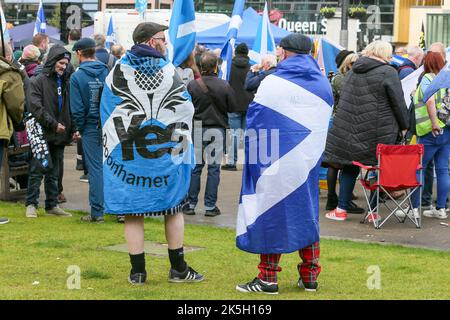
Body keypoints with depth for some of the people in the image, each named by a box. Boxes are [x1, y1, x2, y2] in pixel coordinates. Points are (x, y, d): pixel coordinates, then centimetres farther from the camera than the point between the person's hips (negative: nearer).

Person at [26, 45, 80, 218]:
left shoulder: (66, 82, 13)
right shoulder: (38, 81, -4)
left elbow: (70, 108, 15)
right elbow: (35, 107, -13)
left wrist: (74, 129, 2)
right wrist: (53, 124, -17)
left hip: (60, 136, 5)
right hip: (42, 134, -5)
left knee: (54, 174, 11)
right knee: (37, 172, -2)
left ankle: (52, 205, 17)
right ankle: (31, 204, 4)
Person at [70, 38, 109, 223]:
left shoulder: (77, 77, -7)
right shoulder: (108, 72, 0)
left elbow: (77, 109, -11)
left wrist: (80, 128, 3)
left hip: (91, 129, -2)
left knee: (96, 169, 3)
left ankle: (97, 212, 5)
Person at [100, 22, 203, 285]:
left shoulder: (118, 71, -1)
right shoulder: (170, 72, -3)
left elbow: (107, 113, 6)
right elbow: (187, 110, 2)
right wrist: (180, 142, 18)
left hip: (128, 155, 0)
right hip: (167, 155, 0)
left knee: (133, 213, 5)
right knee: (174, 209, 12)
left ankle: (138, 271, 6)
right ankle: (178, 268, 14)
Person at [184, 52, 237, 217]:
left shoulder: (192, 85, -9)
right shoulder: (225, 86, -9)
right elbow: (232, 107, -2)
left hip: (197, 129, 1)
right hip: (218, 130, -1)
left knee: (195, 167, 8)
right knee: (214, 168, 5)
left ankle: (191, 204, 10)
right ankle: (210, 206, 6)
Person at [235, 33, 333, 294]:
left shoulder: (274, 83, -10)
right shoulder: (323, 84, 5)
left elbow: (255, 120, -7)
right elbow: (324, 124, 11)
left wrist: (255, 153, 6)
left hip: (276, 163, -5)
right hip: (309, 162, 5)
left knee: (271, 214, 2)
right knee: (307, 213, 14)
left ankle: (268, 279, 3)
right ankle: (310, 277, 17)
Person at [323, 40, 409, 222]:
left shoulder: (353, 71, 12)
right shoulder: (387, 73, -8)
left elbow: (344, 100, 20)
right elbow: (398, 103, -6)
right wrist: (404, 126, 6)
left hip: (351, 130, 5)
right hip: (379, 132, -5)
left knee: (350, 168, 11)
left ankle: (341, 209, 10)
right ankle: (373, 211, 9)